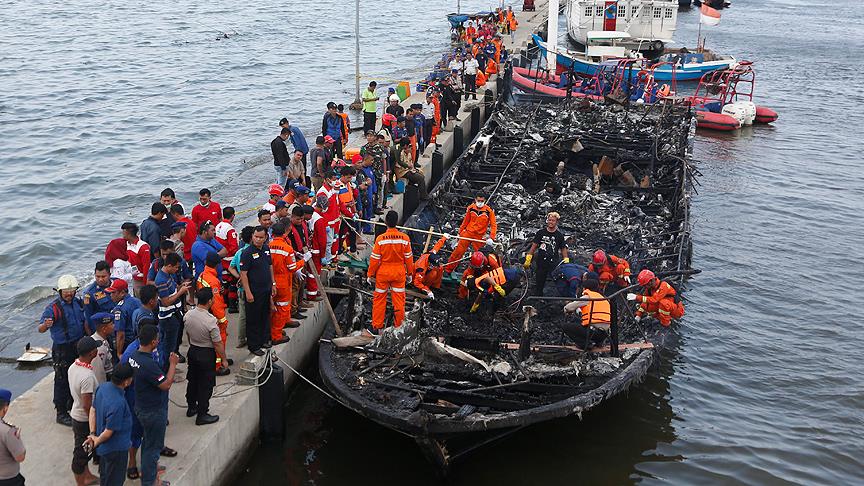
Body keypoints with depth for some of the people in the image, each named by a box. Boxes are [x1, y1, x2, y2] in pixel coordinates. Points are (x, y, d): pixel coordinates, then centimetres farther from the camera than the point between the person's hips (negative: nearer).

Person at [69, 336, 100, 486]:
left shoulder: (73, 367, -4)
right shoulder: (87, 376, -32)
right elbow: (87, 406, -27)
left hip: (76, 414, 9)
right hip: (85, 419, -9)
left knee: (83, 450, 24)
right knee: (81, 453, 9)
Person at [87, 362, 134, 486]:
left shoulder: (103, 386, -10)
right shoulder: (118, 403, -36)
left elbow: (93, 410, 2)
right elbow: (108, 432, -26)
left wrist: (92, 434, 2)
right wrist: (97, 441, -7)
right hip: (116, 448, -8)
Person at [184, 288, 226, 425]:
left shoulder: (188, 315, -9)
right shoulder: (210, 320, -28)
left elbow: (188, 334, 8)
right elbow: (218, 343, -21)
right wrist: (224, 359, -8)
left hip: (192, 351, 7)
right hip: (206, 354, -7)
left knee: (192, 380, 22)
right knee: (205, 385, 6)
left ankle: (191, 407, 39)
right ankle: (202, 415, 15)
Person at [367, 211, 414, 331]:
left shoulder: (380, 239, -17)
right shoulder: (405, 238, -12)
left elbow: (374, 259, -10)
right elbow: (409, 258, -3)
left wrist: (370, 274, 2)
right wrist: (410, 273, 11)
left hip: (382, 273, -1)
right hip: (399, 273, 1)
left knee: (379, 299, 12)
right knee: (398, 298, 13)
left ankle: (377, 325, 19)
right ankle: (398, 324, 23)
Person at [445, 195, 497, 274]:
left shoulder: (489, 211, -9)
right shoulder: (471, 208, -2)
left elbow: (493, 225, -6)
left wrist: (491, 238, -17)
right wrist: (460, 232, 15)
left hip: (479, 237, -1)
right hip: (468, 233, 1)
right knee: (458, 252, -1)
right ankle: (447, 270, 9)